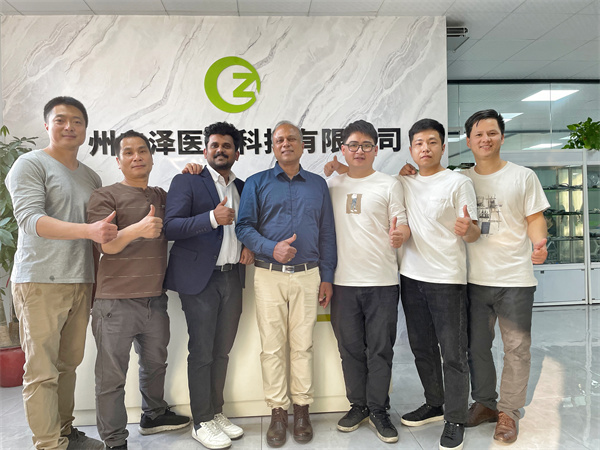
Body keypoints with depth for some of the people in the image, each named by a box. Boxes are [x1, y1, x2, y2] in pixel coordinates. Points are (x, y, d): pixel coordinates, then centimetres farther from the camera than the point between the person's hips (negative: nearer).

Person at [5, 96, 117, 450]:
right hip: (41, 282, -5)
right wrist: (89, 230, -27)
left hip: (82, 282, 6)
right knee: (42, 371, -1)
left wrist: (97, 283, 15)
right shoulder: (31, 164, -2)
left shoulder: (91, 176, 16)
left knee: (69, 364, 13)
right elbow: (30, 219, -15)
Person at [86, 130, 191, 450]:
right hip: (116, 302, -5)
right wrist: (137, 229, -33)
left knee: (155, 364, 20)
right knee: (112, 375, 2)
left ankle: (153, 416, 41)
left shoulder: (161, 196, 14)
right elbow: (105, 245, -12)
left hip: (155, 299, 6)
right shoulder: (105, 196, -3)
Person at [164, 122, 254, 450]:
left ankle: (217, 413, 28)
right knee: (202, 352, 2)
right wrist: (212, 218, -24)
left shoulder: (242, 188, 15)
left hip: (233, 278, 5)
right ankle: (201, 423, 16)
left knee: (222, 351, 13)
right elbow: (170, 227, -12)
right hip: (201, 278, -5)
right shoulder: (187, 181, -2)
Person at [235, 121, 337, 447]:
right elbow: (244, 227, 1)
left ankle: (302, 409, 20)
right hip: (269, 275, -1)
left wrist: (327, 277, 6)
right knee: (272, 346, 3)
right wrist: (271, 248, -16)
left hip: (308, 275, 1)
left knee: (303, 344, 5)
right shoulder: (257, 183, 8)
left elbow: (327, 234, 11)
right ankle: (278, 411, 17)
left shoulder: (318, 185, 12)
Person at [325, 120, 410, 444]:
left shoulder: (389, 185, 4)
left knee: (380, 349, 5)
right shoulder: (331, 185, 11)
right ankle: (358, 405, 29)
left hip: (382, 281, -2)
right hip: (343, 280, 3)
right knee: (350, 348, 12)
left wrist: (400, 235, -20)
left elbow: (403, 225, 1)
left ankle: (378, 410, 21)